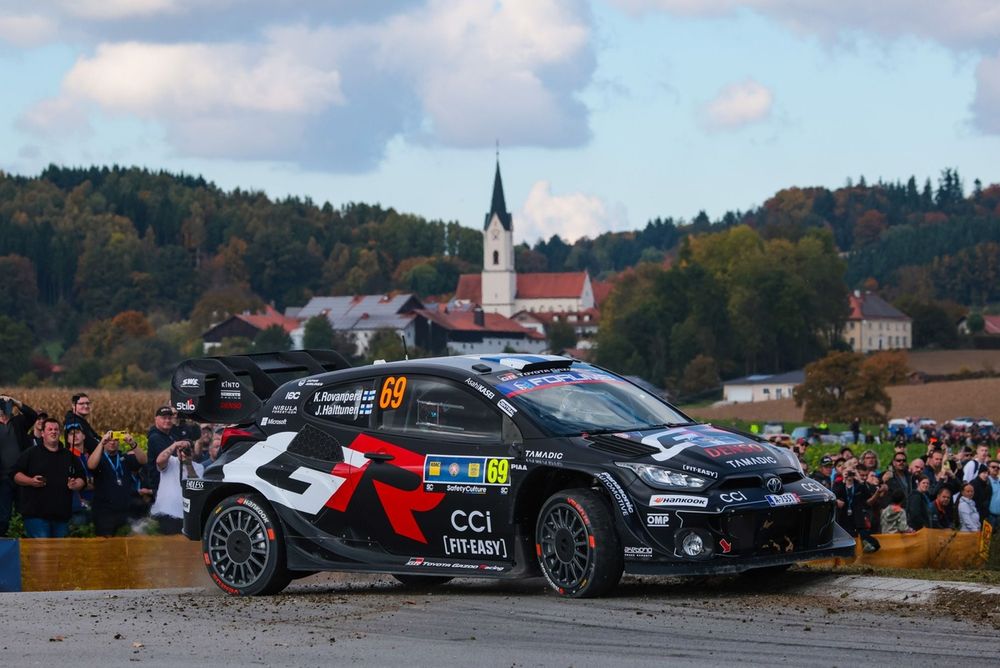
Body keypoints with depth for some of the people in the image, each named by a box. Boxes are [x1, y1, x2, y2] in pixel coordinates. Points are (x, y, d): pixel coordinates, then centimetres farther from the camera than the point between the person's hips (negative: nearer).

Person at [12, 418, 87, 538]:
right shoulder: (31, 454, 5)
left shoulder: (69, 456, 17)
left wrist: (76, 485, -3)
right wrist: (31, 481, -16)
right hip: (36, 514, -4)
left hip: (62, 514, 4)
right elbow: (16, 475, 2)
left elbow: (82, 478, 19)